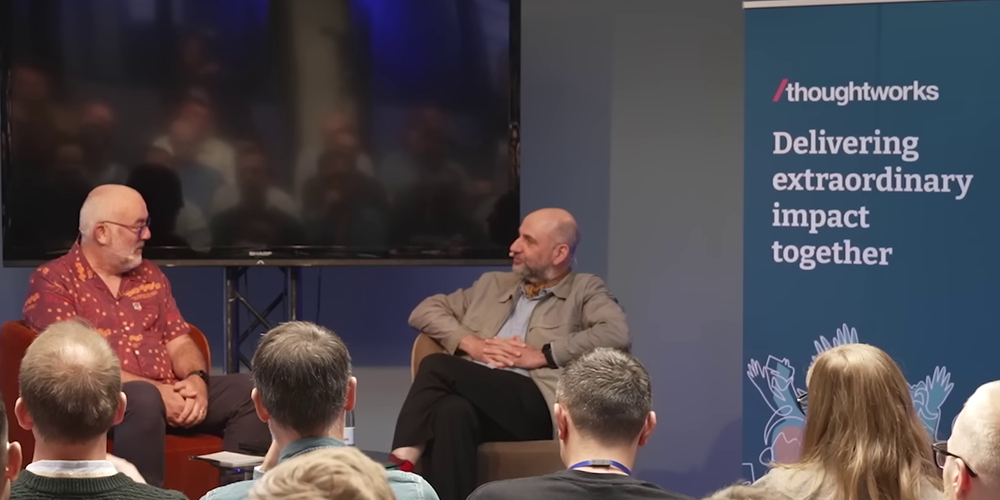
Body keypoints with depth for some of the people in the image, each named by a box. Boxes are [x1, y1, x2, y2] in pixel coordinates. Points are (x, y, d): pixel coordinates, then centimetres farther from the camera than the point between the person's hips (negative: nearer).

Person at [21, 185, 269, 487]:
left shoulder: (150, 276, 19)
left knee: (249, 391, -14)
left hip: (167, 394, 7)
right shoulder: (52, 283, -3)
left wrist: (197, 379, -9)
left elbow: (179, 343, 16)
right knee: (143, 400, -39)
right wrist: (154, 390, -20)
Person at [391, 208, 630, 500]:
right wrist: (472, 343, 5)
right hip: (477, 398, 4)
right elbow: (424, 311, 25)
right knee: (452, 411, -36)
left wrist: (542, 355, -9)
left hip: (536, 406, -4)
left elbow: (618, 334, -4)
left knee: (437, 367, -27)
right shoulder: (493, 284, 31)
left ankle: (402, 465, -28)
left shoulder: (585, 290, 17)